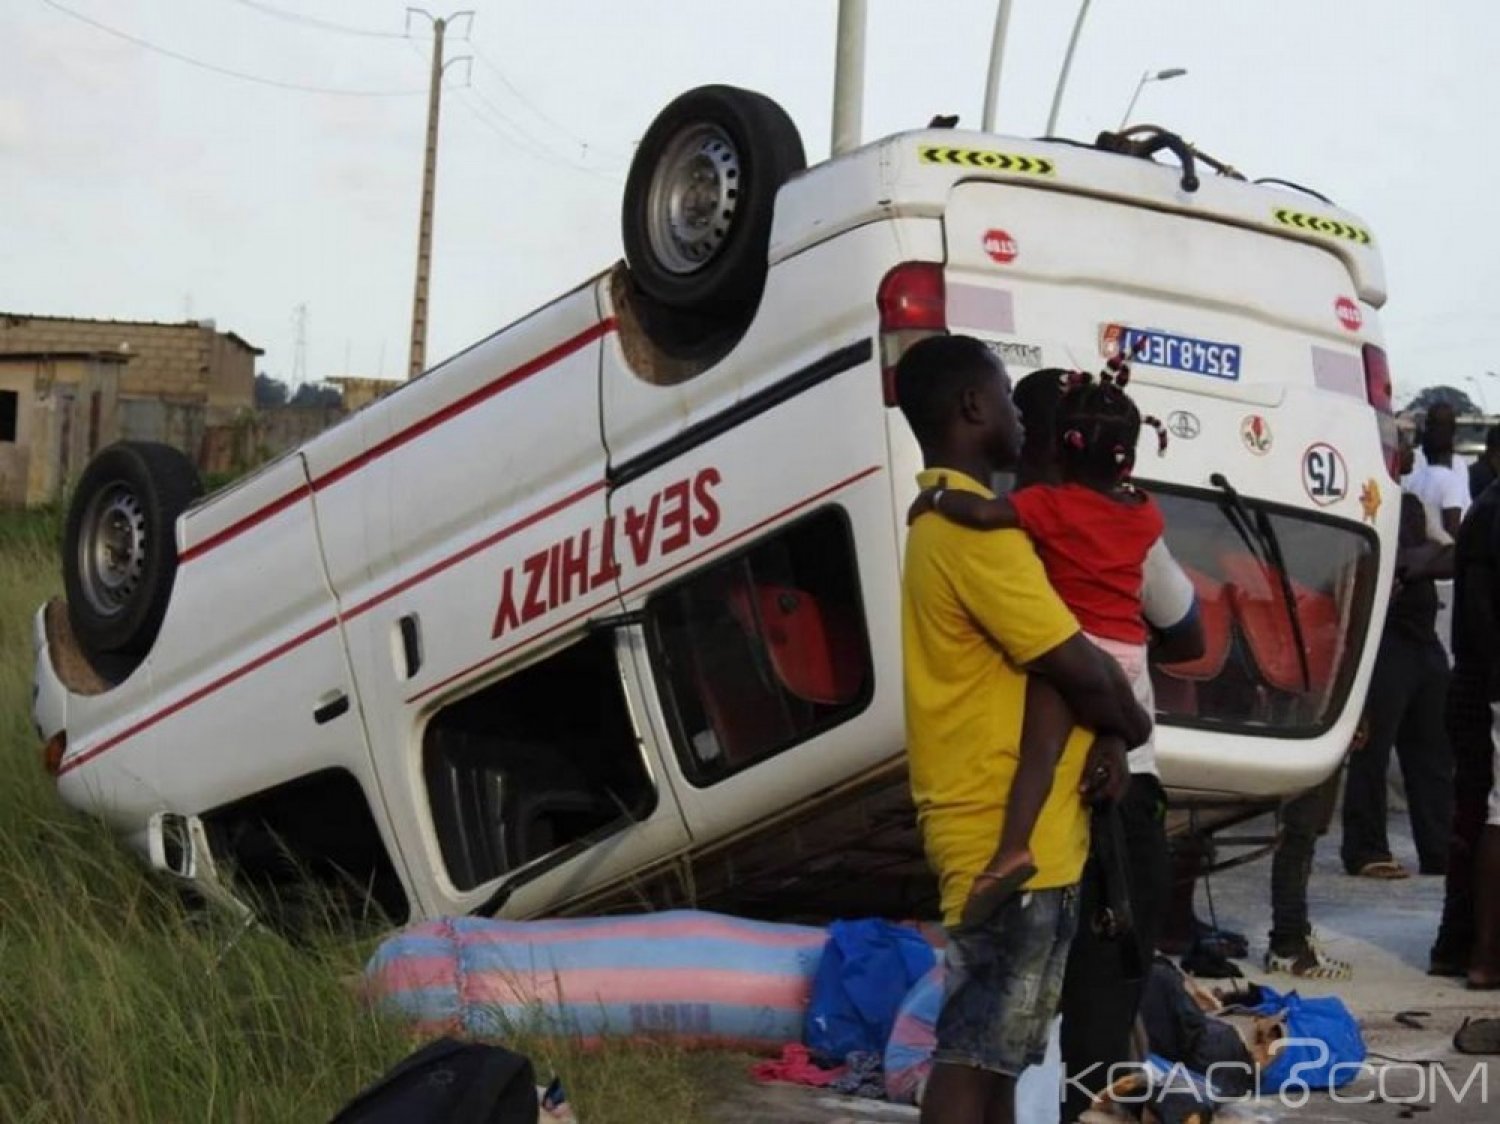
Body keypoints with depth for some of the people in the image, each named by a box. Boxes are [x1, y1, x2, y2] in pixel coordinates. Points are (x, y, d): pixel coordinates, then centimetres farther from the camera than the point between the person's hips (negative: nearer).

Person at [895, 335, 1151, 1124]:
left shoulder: (942, 519, 15)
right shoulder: (973, 524, -17)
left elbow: (1048, 664, 16)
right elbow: (1079, 669, -17)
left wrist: (1109, 734, -2)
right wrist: (1133, 726, 4)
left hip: (1005, 829, 10)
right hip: (1008, 834, -10)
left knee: (997, 1048, 14)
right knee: (974, 1053, -7)